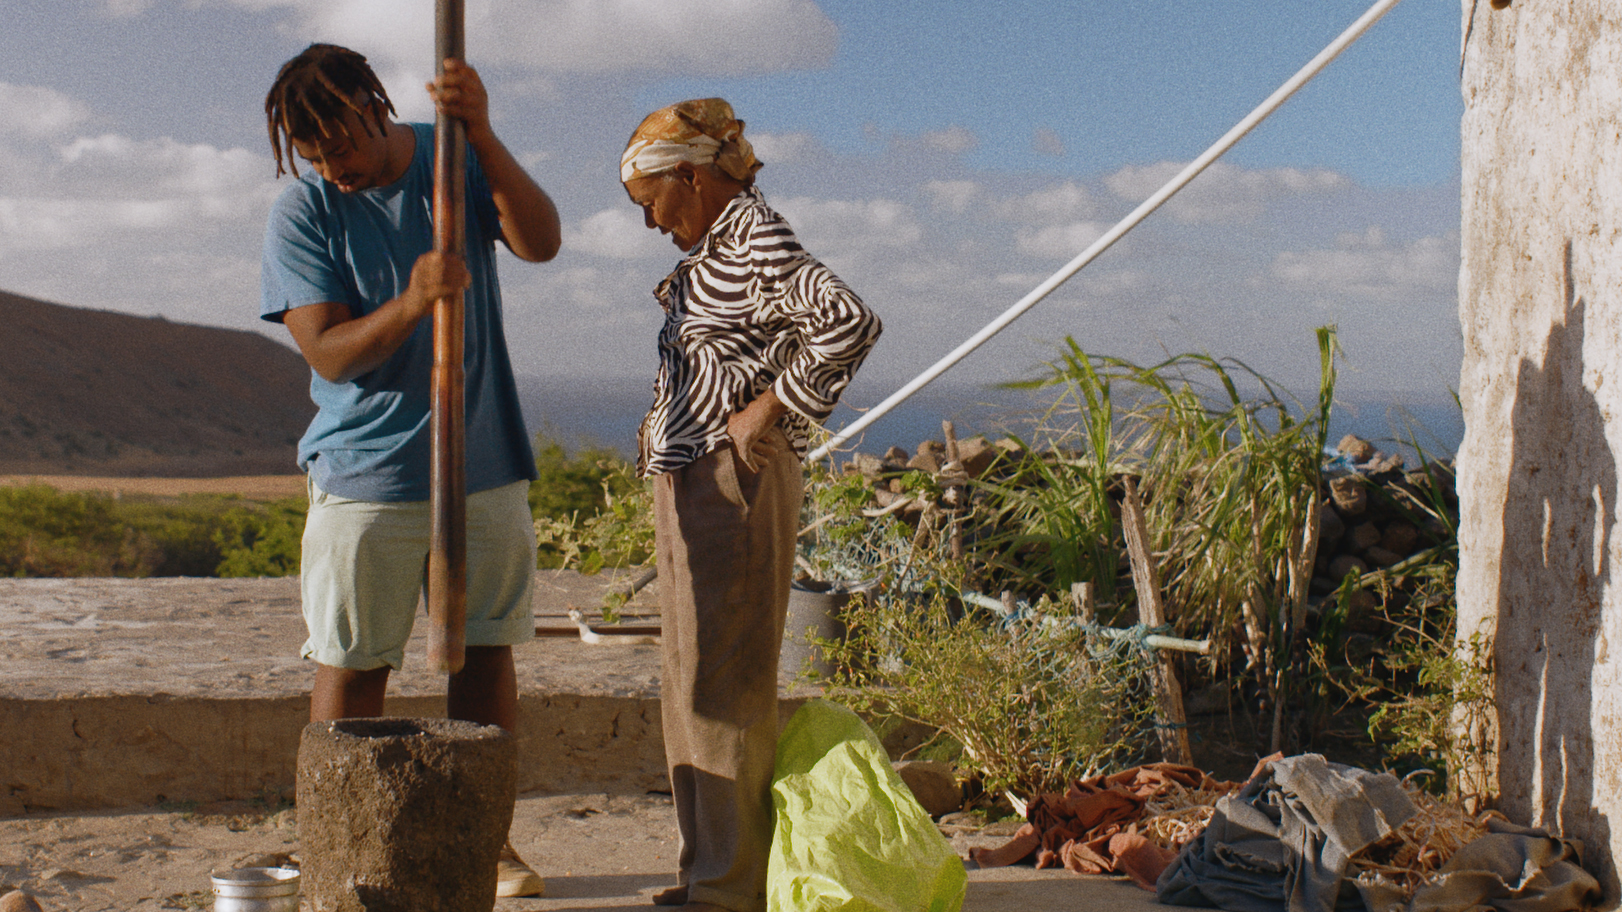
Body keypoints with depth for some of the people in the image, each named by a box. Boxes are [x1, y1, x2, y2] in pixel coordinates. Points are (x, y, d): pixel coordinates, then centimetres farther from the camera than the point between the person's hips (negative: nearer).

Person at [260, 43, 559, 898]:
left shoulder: (455, 162, 1)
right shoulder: (301, 213, -7)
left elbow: (541, 241, -16)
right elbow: (327, 353, -13)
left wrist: (481, 133, -27)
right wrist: (412, 301, -30)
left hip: (485, 466, 2)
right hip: (366, 474, -2)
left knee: (486, 651, 9)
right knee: (351, 664, 2)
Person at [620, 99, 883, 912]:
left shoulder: (756, 239, -13)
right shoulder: (710, 245, 16)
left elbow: (847, 324, -28)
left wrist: (766, 412, -20)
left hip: (734, 479, -10)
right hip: (685, 478, 10)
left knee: (724, 680, -7)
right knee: (688, 680, 14)